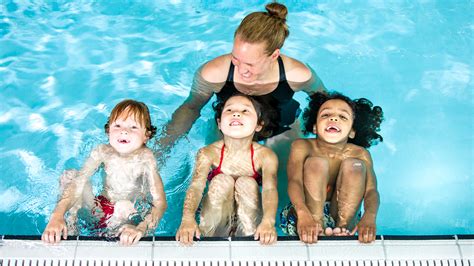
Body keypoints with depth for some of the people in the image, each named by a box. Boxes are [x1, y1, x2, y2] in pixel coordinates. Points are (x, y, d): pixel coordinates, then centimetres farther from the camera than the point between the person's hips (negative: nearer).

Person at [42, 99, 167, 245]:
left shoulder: (145, 158, -23)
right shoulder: (103, 152, -14)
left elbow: (160, 203, -30)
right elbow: (78, 183, -20)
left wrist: (141, 229, -49)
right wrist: (57, 216, -36)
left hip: (134, 211, -4)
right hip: (102, 207, 4)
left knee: (124, 207, -38)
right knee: (69, 175, -12)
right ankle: (70, 229, -4)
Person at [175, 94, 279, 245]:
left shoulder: (265, 156, -17)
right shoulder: (208, 153, -17)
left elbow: (270, 189, -33)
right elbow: (196, 186, -30)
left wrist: (268, 221, -54)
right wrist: (188, 218, -51)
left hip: (248, 217, 0)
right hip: (217, 221, 0)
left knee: (247, 184, -25)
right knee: (222, 181, -25)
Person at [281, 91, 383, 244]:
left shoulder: (360, 154, -5)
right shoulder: (302, 147, -9)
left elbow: (371, 190, -17)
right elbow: (294, 182, -24)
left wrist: (369, 217, -41)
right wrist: (304, 214, -45)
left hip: (342, 214, 1)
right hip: (307, 216, -1)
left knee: (354, 165, -18)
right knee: (316, 162, -23)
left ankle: (344, 228, -23)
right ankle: (318, 229, -29)